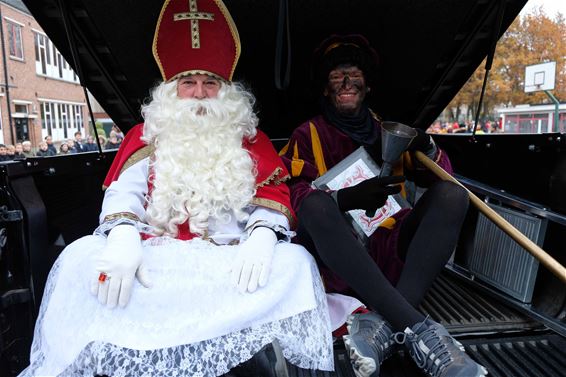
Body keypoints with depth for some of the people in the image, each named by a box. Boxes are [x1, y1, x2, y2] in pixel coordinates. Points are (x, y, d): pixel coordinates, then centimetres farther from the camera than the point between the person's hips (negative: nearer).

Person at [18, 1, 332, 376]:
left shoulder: (251, 140, 15)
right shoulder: (147, 136, 17)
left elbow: (274, 197, 3)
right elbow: (125, 191, 2)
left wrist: (261, 237, -20)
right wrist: (122, 239, -21)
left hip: (230, 260, 0)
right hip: (154, 256, 1)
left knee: (295, 261, -26)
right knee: (81, 256, -24)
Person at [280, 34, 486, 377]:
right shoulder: (308, 135, 9)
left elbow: (440, 178, 15)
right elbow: (291, 192, -6)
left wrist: (426, 149, -8)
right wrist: (348, 199, -23)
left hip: (392, 250, 3)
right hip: (339, 259, -2)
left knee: (451, 194, -17)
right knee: (316, 204, -31)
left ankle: (386, 326, -32)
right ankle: (418, 329, -37)